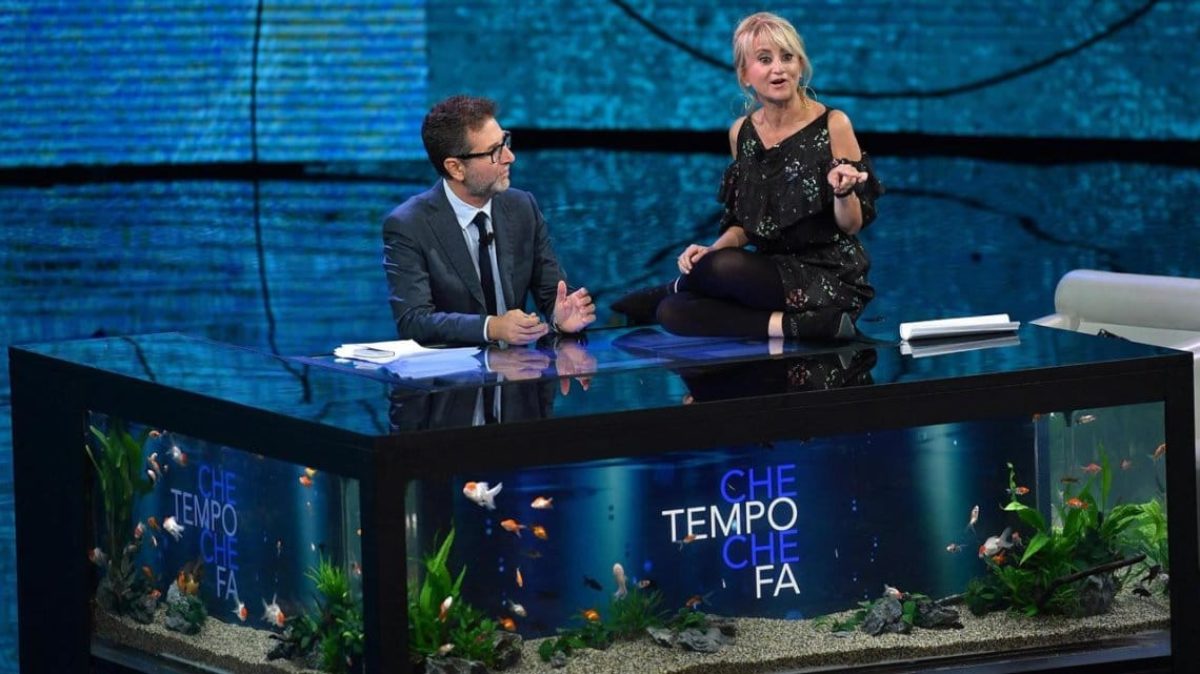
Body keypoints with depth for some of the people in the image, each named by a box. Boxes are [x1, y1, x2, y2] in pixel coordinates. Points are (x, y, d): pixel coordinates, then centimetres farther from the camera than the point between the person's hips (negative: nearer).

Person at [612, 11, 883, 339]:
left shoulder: (832, 125, -8)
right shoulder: (742, 133, 6)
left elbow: (851, 226, -4)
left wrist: (843, 192, -26)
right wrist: (712, 250, -5)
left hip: (829, 279, -5)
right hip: (770, 274, 5)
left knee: (723, 270, -29)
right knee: (673, 314, -19)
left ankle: (669, 291, 0)